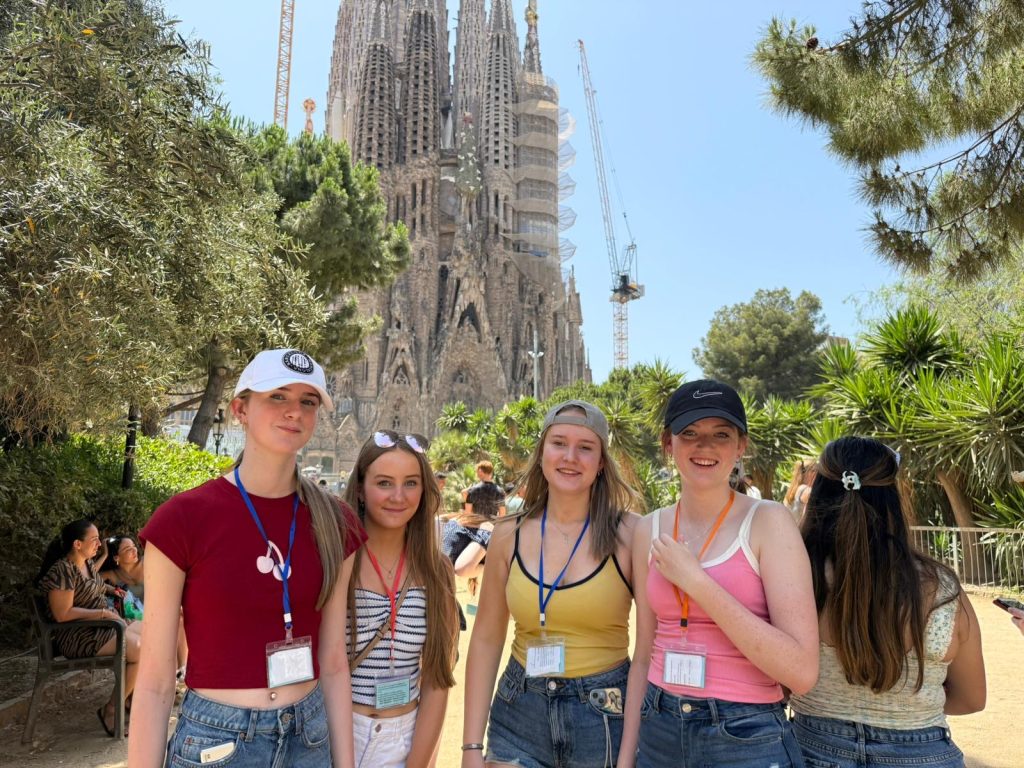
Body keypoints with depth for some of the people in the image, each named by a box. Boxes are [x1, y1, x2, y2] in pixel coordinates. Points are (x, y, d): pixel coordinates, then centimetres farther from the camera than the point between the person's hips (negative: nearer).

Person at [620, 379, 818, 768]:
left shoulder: (768, 521, -13)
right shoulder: (649, 531, 1)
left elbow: (802, 670, -19)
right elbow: (644, 654, 7)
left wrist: (696, 581, -22)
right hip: (659, 734, 4)